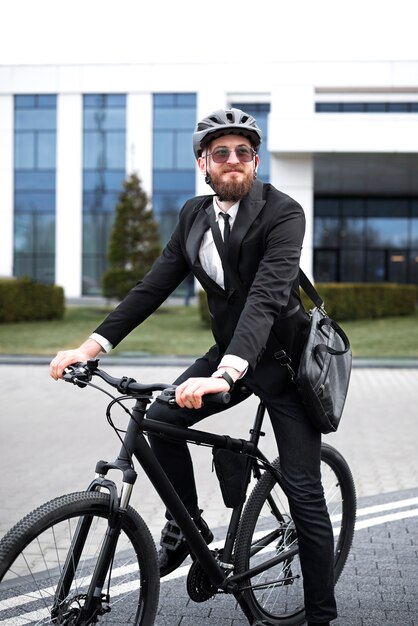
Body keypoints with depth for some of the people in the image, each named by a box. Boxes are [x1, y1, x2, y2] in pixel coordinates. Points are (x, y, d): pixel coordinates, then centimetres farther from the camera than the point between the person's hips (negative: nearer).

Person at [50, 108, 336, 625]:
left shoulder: (282, 213, -20)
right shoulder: (194, 214, 1)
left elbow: (266, 296, -33)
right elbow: (155, 284, -3)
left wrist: (226, 374, -48)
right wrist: (93, 344, -14)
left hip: (283, 359, -5)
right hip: (229, 349, 6)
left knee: (303, 490, -3)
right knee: (161, 418, -14)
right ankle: (187, 525, 10)